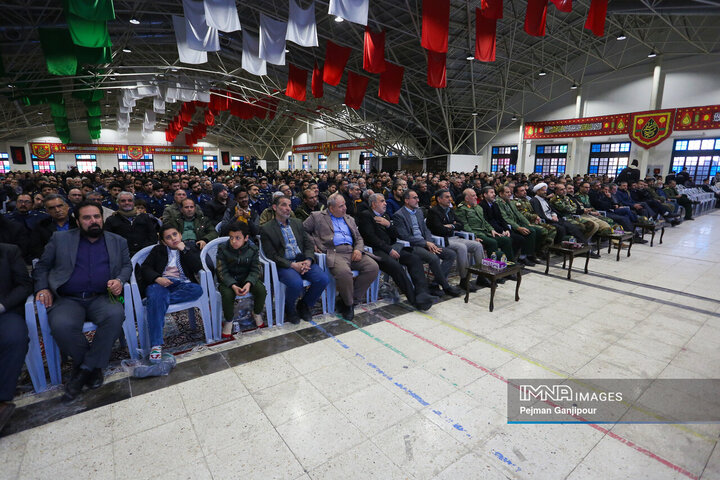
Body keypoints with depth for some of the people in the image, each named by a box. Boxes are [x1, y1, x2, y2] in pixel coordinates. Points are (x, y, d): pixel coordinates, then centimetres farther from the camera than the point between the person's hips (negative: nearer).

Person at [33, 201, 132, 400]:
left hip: (101, 298, 0)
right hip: (67, 300, 0)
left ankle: (85, 369, -14)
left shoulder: (118, 241, 15)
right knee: (61, 325, -32)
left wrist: (120, 280, -8)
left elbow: (127, 266, 13)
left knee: (116, 315, -33)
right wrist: (42, 288, -2)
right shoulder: (60, 239, 14)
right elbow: (41, 267, 16)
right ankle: (94, 367, -7)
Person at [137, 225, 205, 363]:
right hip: (161, 283, 0)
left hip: (182, 285, 0)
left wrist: (184, 250, -3)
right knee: (156, 296, -36)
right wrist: (157, 278, -14)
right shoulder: (158, 250, 20)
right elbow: (145, 267, 7)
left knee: (197, 289, -33)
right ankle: (156, 345, -39)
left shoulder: (190, 250, 18)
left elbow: (198, 267, 0)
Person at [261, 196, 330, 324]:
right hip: (284, 265, -4)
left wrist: (308, 260, -7)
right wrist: (293, 265, -17)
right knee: (296, 284, -35)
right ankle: (289, 309, 0)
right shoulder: (266, 229, 2)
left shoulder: (297, 223, 18)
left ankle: (304, 304, 7)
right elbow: (272, 255, -5)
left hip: (302, 261, 5)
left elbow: (309, 244, 14)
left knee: (324, 279, -21)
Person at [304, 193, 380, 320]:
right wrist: (312, 243, -3)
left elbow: (358, 238, 24)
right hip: (334, 253, -5)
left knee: (373, 267, -18)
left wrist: (358, 249, 2)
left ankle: (349, 299, -6)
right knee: (344, 272, -36)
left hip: (352, 252, 6)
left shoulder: (349, 219, 27)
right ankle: (348, 304, -8)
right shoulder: (317, 217, 13)